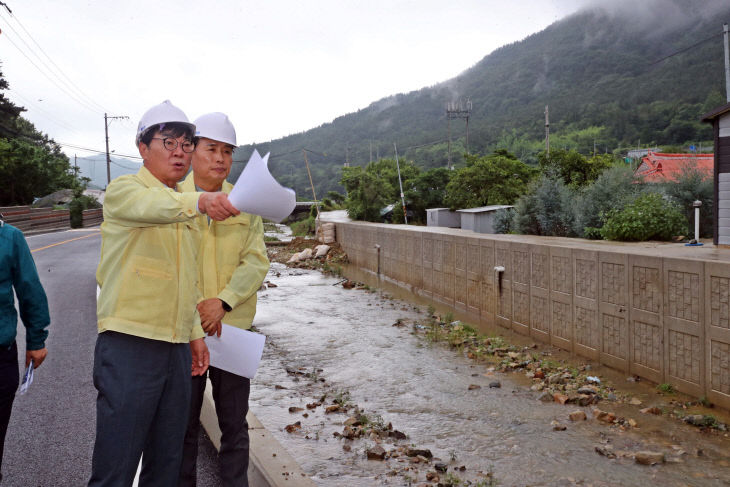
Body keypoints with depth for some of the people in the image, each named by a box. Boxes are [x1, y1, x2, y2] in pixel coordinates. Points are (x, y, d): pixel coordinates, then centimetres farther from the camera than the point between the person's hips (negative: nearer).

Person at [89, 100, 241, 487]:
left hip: (176, 347, 7)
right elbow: (152, 206, -29)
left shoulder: (182, 207, 19)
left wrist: (195, 332, 19)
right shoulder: (124, 189, -3)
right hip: (129, 344, -7)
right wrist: (200, 201, -48)